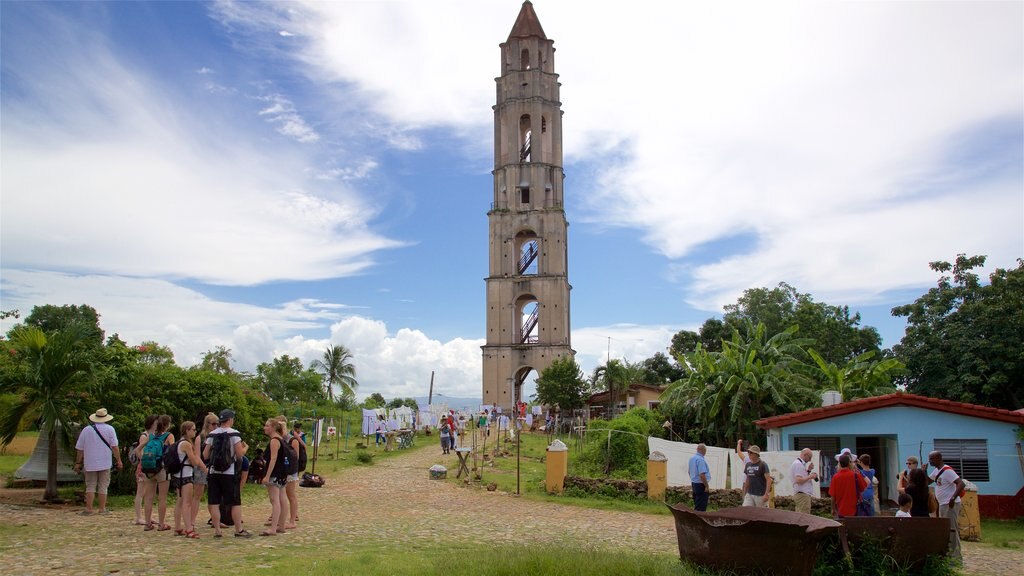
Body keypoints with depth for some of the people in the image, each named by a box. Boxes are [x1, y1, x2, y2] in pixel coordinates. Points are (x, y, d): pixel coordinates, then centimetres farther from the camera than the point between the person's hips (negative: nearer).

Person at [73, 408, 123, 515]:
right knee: (103, 487, 5)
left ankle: (88, 509, 3)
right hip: (105, 463, -1)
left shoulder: (86, 430, 2)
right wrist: (119, 460, -2)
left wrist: (78, 463, 14)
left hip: (90, 463, 1)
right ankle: (102, 509, 7)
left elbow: (79, 449, 5)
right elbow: (114, 447, -7)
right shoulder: (109, 429, -3)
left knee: (90, 486, 8)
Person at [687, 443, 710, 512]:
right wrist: (707, 486, -18)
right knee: (701, 507, -5)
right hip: (701, 485, -9)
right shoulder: (700, 460, -20)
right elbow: (702, 475, -26)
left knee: (696, 505, 16)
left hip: (694, 483, 9)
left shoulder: (692, 458, 9)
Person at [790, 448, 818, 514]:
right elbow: (798, 480, -23)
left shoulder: (798, 463, 19)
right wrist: (810, 477, -14)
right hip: (802, 494, -11)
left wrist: (808, 470, 11)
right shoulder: (798, 464, -14)